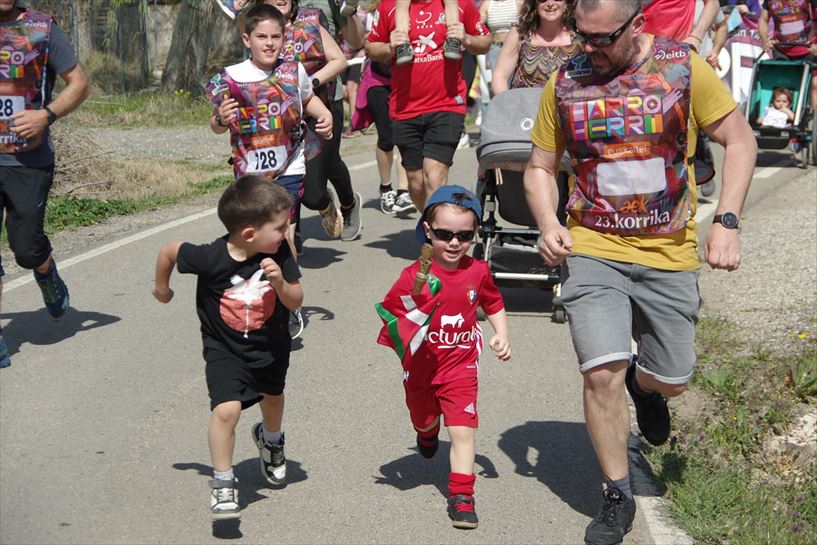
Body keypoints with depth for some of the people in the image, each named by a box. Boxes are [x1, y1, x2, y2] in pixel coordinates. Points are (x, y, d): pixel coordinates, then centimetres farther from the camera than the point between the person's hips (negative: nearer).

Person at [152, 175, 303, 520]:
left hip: (271, 347, 4)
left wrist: (280, 282, -37)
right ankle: (222, 482, -3)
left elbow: (296, 301, -15)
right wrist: (161, 286, 6)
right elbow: (170, 250, -12)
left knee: (272, 397, 27)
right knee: (227, 409, -21)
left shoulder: (280, 253, -21)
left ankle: (270, 439, 61)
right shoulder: (211, 258, -30)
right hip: (226, 351, -4)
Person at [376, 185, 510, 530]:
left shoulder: (477, 272, -6)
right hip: (420, 367, 0)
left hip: (460, 365, 0)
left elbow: (493, 304, 12)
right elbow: (391, 314, -11)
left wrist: (501, 335, -1)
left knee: (463, 430, -11)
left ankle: (461, 497, -3)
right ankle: (427, 433, 62)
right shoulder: (414, 275, -17)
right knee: (423, 420, 24)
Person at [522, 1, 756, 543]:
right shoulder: (565, 82, -2)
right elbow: (540, 167, 8)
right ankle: (619, 498, 7)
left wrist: (726, 222, -12)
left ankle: (644, 385, 50)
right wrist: (548, 224, -11)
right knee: (602, 374, -14)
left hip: (669, 253, 0)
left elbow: (740, 139, -1)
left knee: (670, 380, 9)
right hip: (592, 250, 0)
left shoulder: (683, 67, -7)